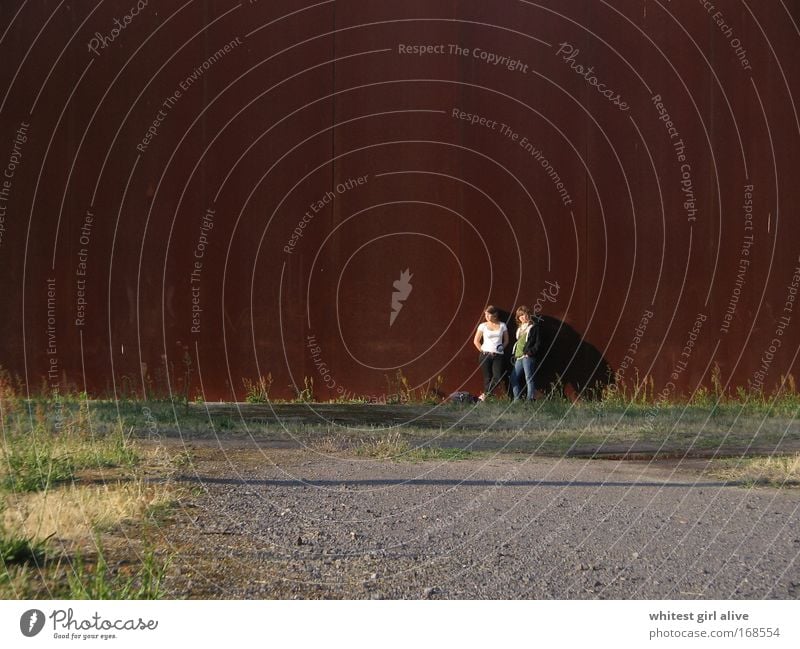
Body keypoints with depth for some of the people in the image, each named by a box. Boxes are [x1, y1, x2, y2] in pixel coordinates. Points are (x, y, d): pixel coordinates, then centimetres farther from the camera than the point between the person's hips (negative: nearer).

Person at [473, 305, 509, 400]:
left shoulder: (502, 325, 8)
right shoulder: (483, 326, 4)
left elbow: (506, 340, 16)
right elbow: (476, 341, 10)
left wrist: (502, 347, 1)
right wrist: (482, 350, 0)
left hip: (498, 356, 1)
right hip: (485, 355, -1)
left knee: (498, 377, -13)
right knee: (487, 378, -3)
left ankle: (484, 395, -2)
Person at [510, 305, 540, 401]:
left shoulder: (533, 327, 0)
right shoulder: (519, 328, 21)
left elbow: (537, 343, -5)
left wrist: (530, 352, -14)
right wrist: (514, 355, 14)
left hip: (528, 357, -8)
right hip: (519, 358, 8)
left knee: (529, 379, -9)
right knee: (514, 378, 5)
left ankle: (530, 400, -10)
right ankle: (517, 400, 10)